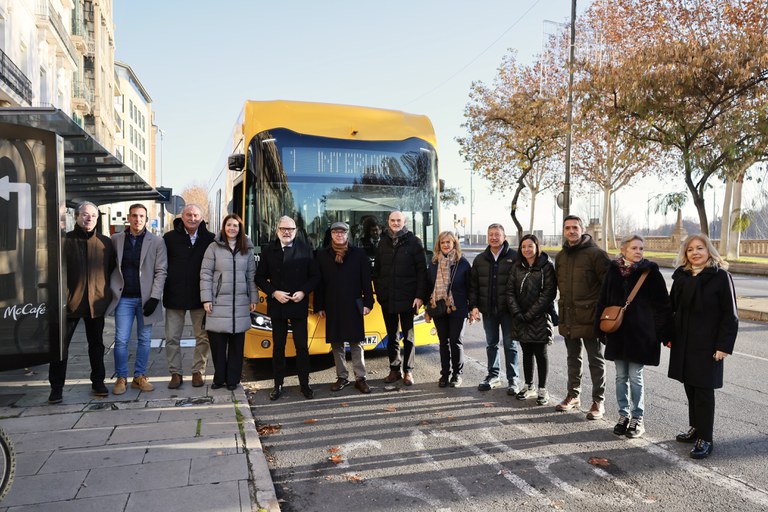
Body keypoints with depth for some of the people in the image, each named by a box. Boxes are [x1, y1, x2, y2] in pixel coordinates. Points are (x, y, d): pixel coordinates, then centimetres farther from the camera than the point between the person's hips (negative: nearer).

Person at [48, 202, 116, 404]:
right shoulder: (65, 241, -2)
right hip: (70, 301, -2)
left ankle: (98, 382, 24)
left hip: (97, 302, 2)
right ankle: (56, 387, 13)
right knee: (61, 344, 2)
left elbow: (112, 269, 13)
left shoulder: (105, 243, 6)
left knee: (96, 343, 12)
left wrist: (107, 292, 6)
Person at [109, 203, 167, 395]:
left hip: (146, 298, 0)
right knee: (121, 340, 1)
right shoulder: (116, 240, 7)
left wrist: (154, 298, -10)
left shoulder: (156, 242, 1)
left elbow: (161, 271, -3)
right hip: (124, 298, 1)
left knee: (144, 339, 7)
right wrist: (111, 291, -1)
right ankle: (121, 378, 14)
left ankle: (139, 376, 19)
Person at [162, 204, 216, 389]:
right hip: (174, 296, 0)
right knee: (172, 337, 5)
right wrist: (162, 289, -2)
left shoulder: (209, 239, 0)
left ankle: (198, 371, 20)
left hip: (199, 296, 0)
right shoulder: (170, 238, 1)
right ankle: (175, 373, 18)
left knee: (203, 337, 6)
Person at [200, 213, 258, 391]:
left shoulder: (247, 249, 9)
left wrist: (254, 299, 6)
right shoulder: (214, 247, 0)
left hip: (240, 303, 2)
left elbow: (251, 276, 10)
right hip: (218, 303, -2)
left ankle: (233, 379, 16)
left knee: (237, 343, 6)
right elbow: (205, 274, -2)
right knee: (217, 342, -1)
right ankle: (219, 378, 15)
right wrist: (206, 299, -8)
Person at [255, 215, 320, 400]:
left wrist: (303, 292, -12)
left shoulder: (305, 250, 0)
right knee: (278, 347, 9)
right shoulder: (269, 250, 2)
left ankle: (304, 384, 14)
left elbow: (315, 276, 2)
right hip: (277, 305, 1)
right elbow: (260, 277, 4)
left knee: (302, 346, 3)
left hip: (299, 305, -1)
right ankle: (278, 384, 20)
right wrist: (274, 292, -10)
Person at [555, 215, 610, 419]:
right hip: (568, 317, 6)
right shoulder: (561, 256, 11)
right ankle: (573, 395, 30)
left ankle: (598, 401, 15)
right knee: (573, 358, 17)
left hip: (589, 316, -6)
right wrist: (563, 306, 13)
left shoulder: (595, 254, -10)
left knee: (596, 360, 5)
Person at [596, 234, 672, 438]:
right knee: (621, 377, 11)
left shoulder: (650, 272, -6)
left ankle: (638, 418, 18)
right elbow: (603, 301, 9)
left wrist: (664, 333, -8)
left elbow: (663, 305, -5)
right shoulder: (613, 271, 3)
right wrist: (601, 329, 6)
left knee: (635, 377, 3)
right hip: (617, 333, 3)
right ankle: (624, 415, 25)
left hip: (640, 333, -3)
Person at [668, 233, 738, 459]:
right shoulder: (681, 276, 7)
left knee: (703, 389, -1)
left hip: (706, 345, -5)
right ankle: (695, 428, 29)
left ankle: (705, 438, 9)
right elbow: (673, 306, 12)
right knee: (689, 386, 13)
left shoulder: (720, 276, -9)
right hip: (683, 343, 5)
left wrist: (724, 345, -14)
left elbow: (730, 314, -10)